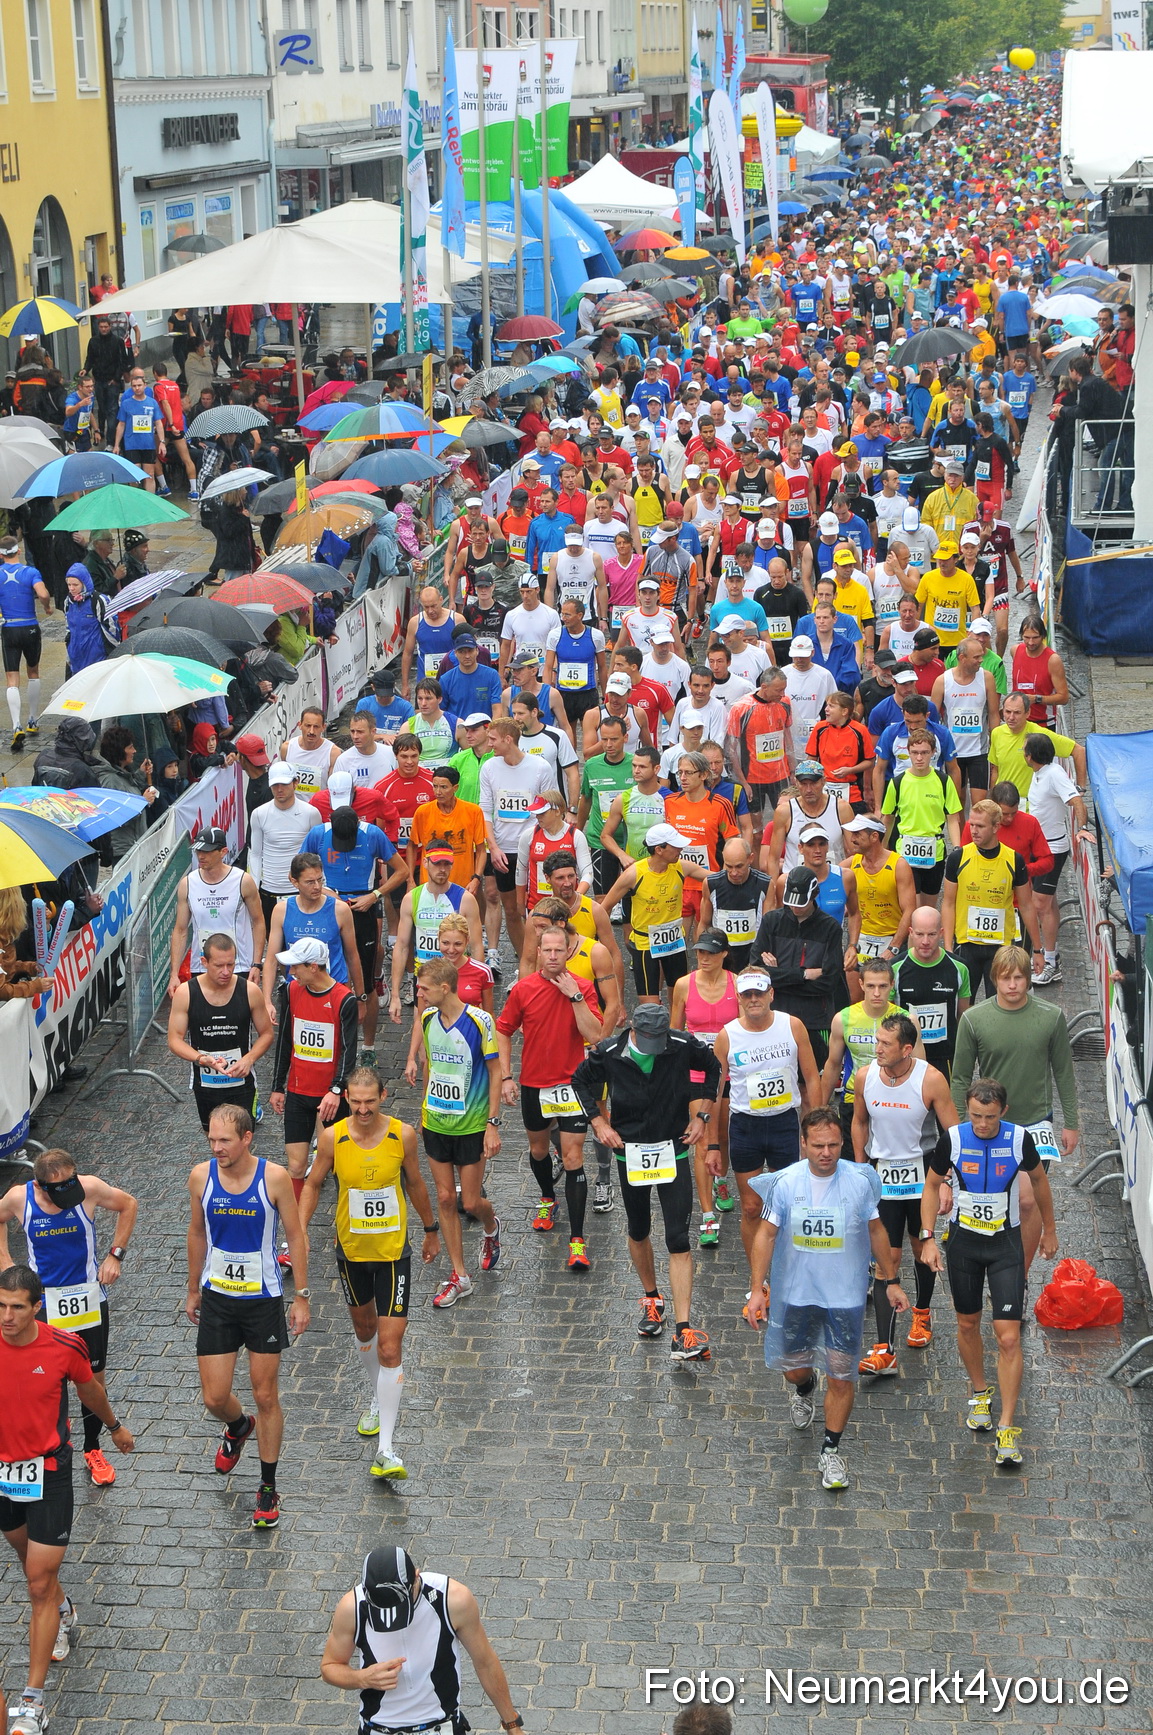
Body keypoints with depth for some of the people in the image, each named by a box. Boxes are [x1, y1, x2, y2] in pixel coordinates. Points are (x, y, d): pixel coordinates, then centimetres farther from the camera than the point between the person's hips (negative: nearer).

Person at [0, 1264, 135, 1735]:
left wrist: (114, 1426, 21)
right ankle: (62, 1614, 57)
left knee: (39, 1582, -5)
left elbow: (89, 1390, 5)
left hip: (48, 1471, -3)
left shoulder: (64, 1348, -17)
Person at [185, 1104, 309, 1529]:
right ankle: (238, 1427, 40)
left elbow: (296, 1236, -5)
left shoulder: (274, 1177, -14)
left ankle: (268, 1487, 20)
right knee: (214, 1398, 3)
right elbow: (197, 1233, 8)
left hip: (264, 1300, -2)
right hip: (217, 1300, 2)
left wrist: (302, 1296, -5)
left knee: (266, 1396, 5)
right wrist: (193, 1290, 15)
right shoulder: (201, 1176, -7)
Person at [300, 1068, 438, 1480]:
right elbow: (313, 1184, 3)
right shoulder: (332, 1137, -12)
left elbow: (415, 1183, 5)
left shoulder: (403, 1134, -12)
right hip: (351, 1249, 2)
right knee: (364, 1327, 24)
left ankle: (385, 1450, -8)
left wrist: (431, 1231, 15)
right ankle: (376, 1400, 51)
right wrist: (300, 1231, -7)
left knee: (390, 1349, -8)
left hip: (394, 1251, -2)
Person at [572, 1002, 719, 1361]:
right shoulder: (608, 1053, -13)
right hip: (630, 1153, 2)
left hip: (674, 1152, -2)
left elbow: (712, 1068, 8)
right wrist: (599, 1123, -2)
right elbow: (581, 1081, 8)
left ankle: (683, 1331, -11)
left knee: (678, 1240, -9)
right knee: (638, 1232, 17)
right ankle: (651, 1299, 43)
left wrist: (701, 1115, 2)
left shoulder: (684, 1046, -14)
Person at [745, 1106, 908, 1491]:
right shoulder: (785, 1182, -12)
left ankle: (831, 1451, 16)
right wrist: (756, 1289, -8)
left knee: (842, 1374, -1)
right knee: (794, 1366, 17)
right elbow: (766, 1234, -4)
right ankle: (804, 1389, 55)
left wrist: (891, 1281, 7)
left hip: (846, 1296, -1)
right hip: (795, 1293, 1)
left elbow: (876, 1231, 3)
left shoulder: (860, 1181, -11)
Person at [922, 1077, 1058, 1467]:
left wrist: (1049, 1229, 17)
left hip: (1006, 1244, -1)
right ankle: (980, 1393, 41)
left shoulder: (1020, 1139, -12)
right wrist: (928, 1238, -4)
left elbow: (1039, 1179, 7)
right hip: (963, 1241, 1)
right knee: (968, 1325, 15)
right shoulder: (952, 1139, -12)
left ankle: (1007, 1427, -2)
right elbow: (932, 1185, 2)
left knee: (1009, 1337, -8)